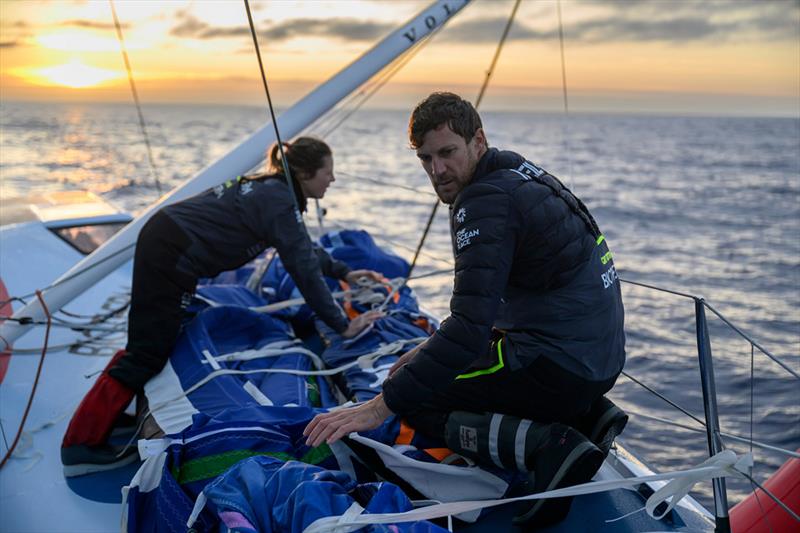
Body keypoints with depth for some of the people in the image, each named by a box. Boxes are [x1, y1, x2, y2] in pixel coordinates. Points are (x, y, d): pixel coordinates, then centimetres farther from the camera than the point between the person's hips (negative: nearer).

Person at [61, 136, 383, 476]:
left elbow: (302, 247, 30)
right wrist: (342, 326, -8)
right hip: (170, 258, -10)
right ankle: (81, 447, 1)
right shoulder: (281, 203, -12)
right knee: (148, 355, -5)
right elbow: (305, 271, -14)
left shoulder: (268, 189, 16)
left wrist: (344, 272, 34)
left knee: (155, 339, 25)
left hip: (161, 235, 10)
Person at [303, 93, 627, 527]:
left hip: (560, 366, -10)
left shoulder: (487, 201, -17)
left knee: (415, 400, -2)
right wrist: (431, 349, 21)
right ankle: (590, 414, 14)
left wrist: (381, 406, -22)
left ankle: (549, 446, -16)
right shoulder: (516, 173, 13)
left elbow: (471, 325, -24)